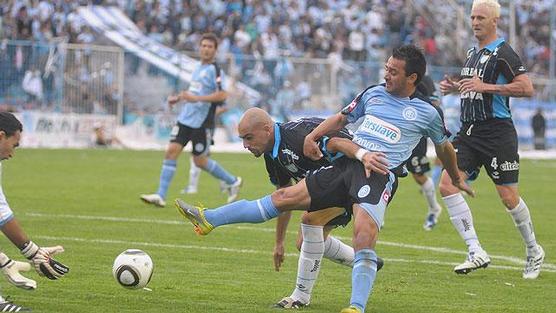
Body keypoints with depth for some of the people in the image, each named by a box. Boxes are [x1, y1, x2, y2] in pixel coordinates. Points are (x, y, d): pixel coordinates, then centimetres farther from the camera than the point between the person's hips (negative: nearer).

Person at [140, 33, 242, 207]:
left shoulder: (215, 70, -10)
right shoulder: (198, 68, 14)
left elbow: (222, 95, -22)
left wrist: (196, 98, -26)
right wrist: (178, 98, 18)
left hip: (201, 122, -7)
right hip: (185, 119, 7)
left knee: (200, 160, 0)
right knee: (171, 151, -6)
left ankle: (232, 182, 22)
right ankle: (160, 196, -9)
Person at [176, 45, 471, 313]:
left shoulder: (427, 114, 5)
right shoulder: (374, 94, 16)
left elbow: (444, 148, 20)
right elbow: (341, 118, 26)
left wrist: (457, 180, 31)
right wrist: (312, 136, 12)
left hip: (380, 175, -4)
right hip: (346, 165, 4)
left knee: (364, 234, -30)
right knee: (286, 197, 0)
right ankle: (207, 219, 3)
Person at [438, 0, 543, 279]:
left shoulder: (502, 52, -10)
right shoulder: (473, 52, 16)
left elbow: (526, 88, -19)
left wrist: (486, 86, -22)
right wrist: (455, 87, 12)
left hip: (497, 133, -8)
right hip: (469, 131, 8)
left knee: (508, 196, -3)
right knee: (447, 185, -9)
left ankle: (534, 252, 20)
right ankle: (476, 253, -9)